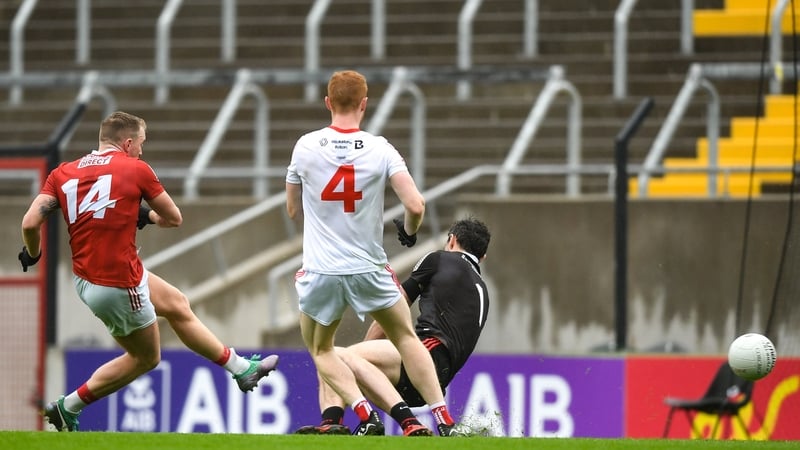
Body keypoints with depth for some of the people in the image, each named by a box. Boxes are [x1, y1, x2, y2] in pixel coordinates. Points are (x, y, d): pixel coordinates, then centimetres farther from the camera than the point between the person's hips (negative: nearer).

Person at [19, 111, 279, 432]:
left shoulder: (63, 174, 3)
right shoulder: (136, 169, -7)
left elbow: (30, 223, -8)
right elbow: (174, 218, 3)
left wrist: (32, 254, 11)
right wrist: (147, 216, 23)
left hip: (85, 279, 7)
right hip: (119, 286, -7)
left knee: (177, 305, 25)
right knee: (146, 357, 17)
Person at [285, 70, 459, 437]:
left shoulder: (306, 146, -4)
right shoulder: (380, 149, -8)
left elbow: (293, 210, 9)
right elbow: (415, 206, -14)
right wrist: (409, 231, 8)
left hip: (320, 270, 0)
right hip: (369, 269, 0)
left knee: (320, 350, 20)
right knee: (407, 338, 19)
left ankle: (365, 414, -2)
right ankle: (443, 417, 8)